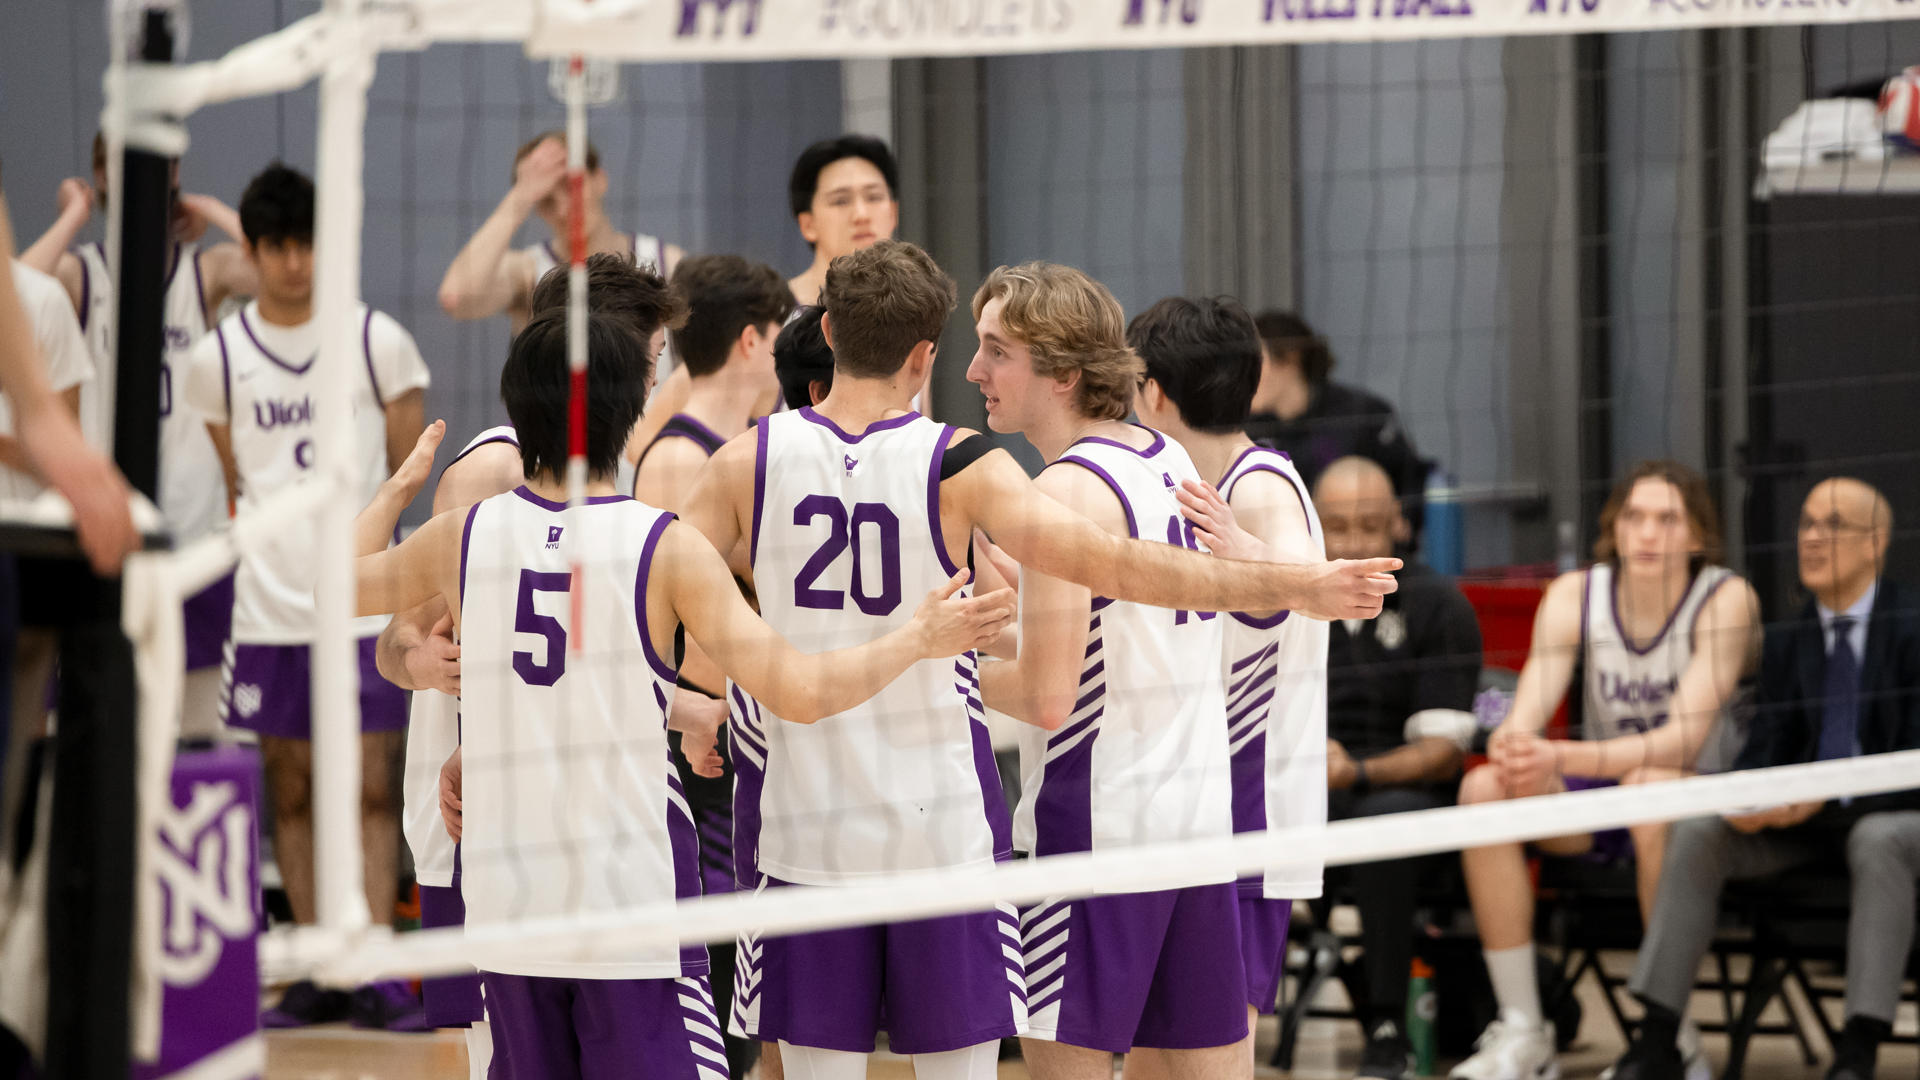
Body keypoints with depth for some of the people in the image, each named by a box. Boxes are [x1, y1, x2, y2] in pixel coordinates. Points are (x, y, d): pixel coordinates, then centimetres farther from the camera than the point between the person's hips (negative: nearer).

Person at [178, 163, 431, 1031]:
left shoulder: (377, 340, -1)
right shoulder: (218, 356, 3)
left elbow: (409, 477, 7)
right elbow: (229, 487, 13)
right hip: (269, 605, 2)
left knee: (369, 787, -3)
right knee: (290, 790, 6)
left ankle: (376, 973, -2)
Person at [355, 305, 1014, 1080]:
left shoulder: (464, 538, 0)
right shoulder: (667, 549, -10)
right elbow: (801, 691, -13)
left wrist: (401, 486, 34)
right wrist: (918, 639, 2)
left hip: (508, 899, 4)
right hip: (633, 899, -4)